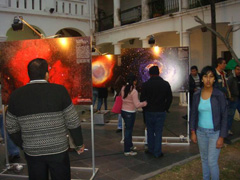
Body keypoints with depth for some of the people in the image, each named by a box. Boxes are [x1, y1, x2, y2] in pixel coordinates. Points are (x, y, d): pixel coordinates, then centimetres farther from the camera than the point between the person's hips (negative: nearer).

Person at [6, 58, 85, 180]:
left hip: (32, 152, 2)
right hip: (58, 150, -2)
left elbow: (12, 128, 4)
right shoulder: (59, 91, -11)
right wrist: (79, 144, 6)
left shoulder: (16, 95, -3)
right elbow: (73, 123, -8)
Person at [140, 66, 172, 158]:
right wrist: (166, 108, 13)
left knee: (150, 131, 15)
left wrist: (145, 109, 12)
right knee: (158, 132, 6)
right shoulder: (166, 84, -1)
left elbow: (142, 99, -3)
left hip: (149, 112, -1)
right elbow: (169, 98, 2)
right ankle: (157, 152, 10)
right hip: (161, 112, 1)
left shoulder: (146, 84, -6)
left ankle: (151, 149, 23)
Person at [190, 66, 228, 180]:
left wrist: (221, 137, -10)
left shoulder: (220, 95, -12)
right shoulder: (196, 95, -1)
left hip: (215, 133, -4)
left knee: (212, 161, -2)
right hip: (201, 132, 4)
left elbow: (224, 117, -9)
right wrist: (193, 132, 4)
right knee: (204, 159, 16)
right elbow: (193, 114, 7)